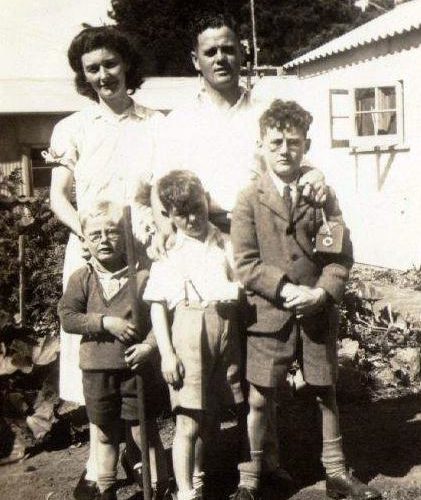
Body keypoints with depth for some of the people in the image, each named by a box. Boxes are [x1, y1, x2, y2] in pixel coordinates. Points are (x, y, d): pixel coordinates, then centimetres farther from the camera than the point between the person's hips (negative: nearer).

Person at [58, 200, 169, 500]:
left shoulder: (143, 275, -6)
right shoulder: (82, 279, 0)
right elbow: (67, 317, -7)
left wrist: (150, 344, -19)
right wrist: (106, 322, -17)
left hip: (137, 366, -2)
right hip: (97, 371, 3)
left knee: (145, 431, 7)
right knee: (105, 434, 18)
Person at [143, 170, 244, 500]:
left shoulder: (224, 243, 10)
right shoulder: (168, 252, 1)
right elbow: (157, 305, -1)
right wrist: (167, 353, -8)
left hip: (227, 328, 4)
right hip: (190, 329, -4)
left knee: (209, 415, 16)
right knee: (188, 421, -3)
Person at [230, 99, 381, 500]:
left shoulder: (322, 193, 4)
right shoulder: (249, 199, -3)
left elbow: (341, 252, 1)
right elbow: (245, 263, -8)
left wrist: (322, 292, -14)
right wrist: (286, 290, -18)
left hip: (319, 313, 3)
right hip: (270, 314, -2)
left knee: (326, 394, 15)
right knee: (258, 399, 4)